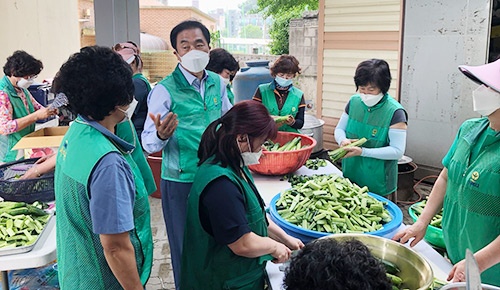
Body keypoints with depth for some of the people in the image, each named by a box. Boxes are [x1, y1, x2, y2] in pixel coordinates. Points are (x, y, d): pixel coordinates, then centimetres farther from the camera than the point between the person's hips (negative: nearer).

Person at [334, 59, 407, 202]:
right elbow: (339, 129, 10)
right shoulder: (354, 102, -1)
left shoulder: (395, 112, -17)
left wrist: (362, 152, -25)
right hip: (350, 177, 5)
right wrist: (343, 140, -14)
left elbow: (397, 151, -18)